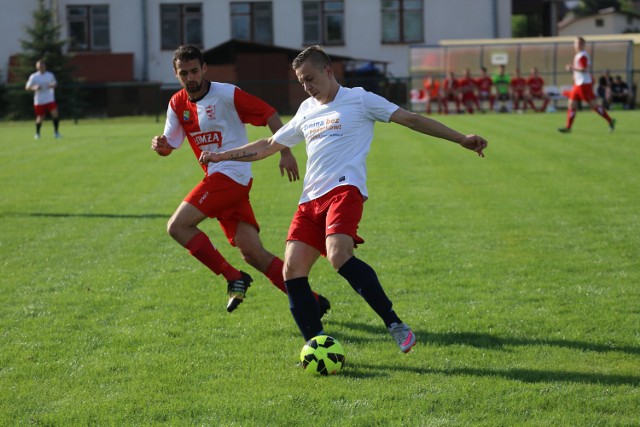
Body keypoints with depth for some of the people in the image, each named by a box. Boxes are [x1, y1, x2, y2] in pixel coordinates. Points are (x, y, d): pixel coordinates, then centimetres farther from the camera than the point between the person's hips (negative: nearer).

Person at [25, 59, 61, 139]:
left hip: (50, 99, 1)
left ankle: (56, 132, -1)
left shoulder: (50, 75, 4)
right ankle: (37, 133, 29)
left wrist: (52, 85, -8)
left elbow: (55, 84, 16)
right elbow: (27, 87, -1)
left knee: (55, 114, -15)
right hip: (39, 101, -1)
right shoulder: (34, 77, -4)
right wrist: (35, 88, -21)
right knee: (40, 118, 5)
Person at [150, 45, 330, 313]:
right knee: (253, 254, -1)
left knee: (177, 226, -17)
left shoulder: (226, 94, -8)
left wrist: (286, 153, -11)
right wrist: (160, 145, -9)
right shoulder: (177, 104, 11)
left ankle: (234, 278, -9)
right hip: (216, 178, 7)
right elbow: (170, 144, 15)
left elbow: (270, 114, -6)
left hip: (232, 175, -7)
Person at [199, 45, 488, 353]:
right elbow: (270, 145, 34)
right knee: (293, 270, -8)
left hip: (344, 189, -7)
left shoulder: (358, 99, 6)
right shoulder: (306, 111, 24)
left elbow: (411, 119, 2)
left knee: (339, 257, -30)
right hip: (310, 199, 7)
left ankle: (395, 325, -24)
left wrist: (461, 139, -3)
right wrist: (222, 155, 30)